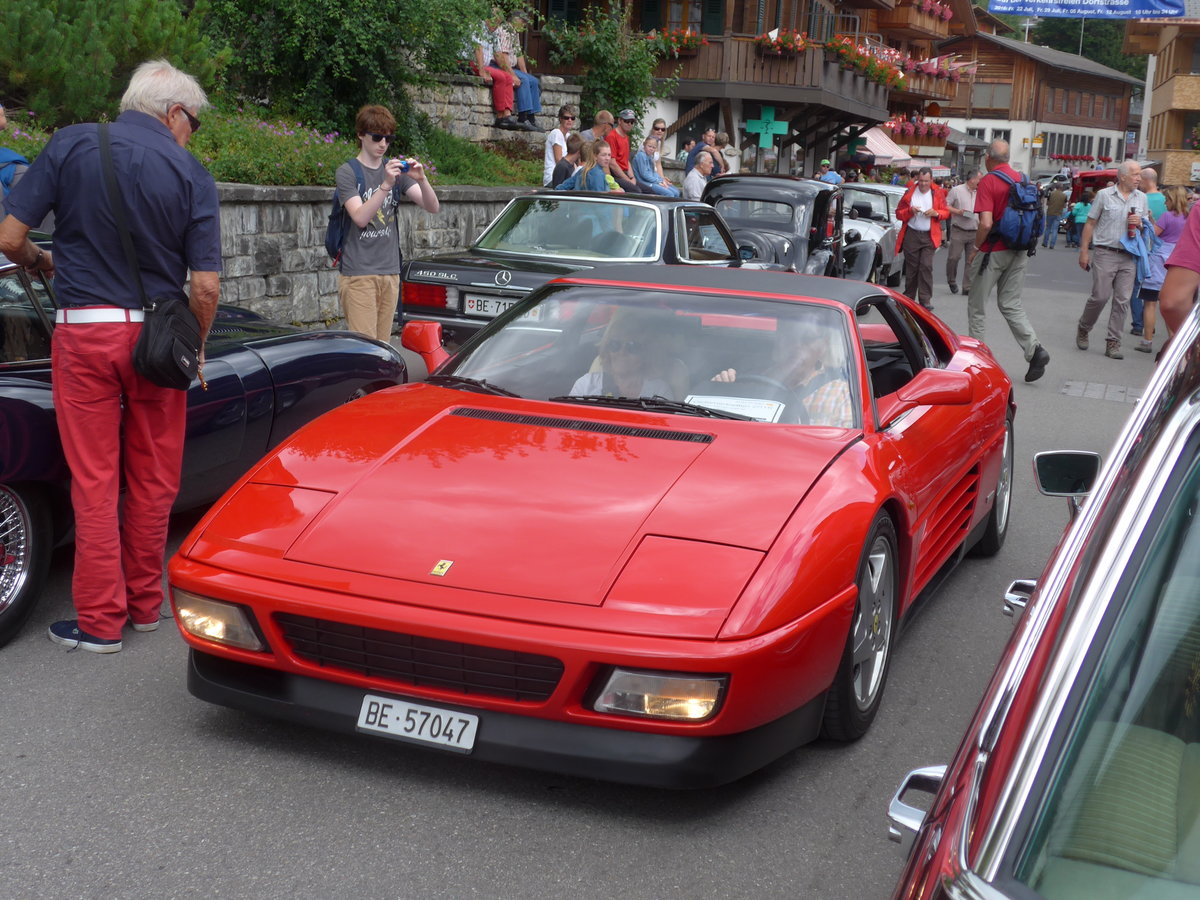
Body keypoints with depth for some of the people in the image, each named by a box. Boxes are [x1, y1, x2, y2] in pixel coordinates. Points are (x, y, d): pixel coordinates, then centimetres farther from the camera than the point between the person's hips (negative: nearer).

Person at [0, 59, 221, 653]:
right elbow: (206, 287, -7)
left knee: (94, 481, 6)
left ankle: (100, 621, 10)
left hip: (84, 332, 0)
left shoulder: (70, 145, -2)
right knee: (152, 480, 13)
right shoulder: (191, 175, -3)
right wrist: (195, 349, 9)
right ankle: (145, 604, 25)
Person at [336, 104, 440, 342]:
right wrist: (386, 184, -28)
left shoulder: (395, 170, 11)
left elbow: (433, 207, 2)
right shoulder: (347, 172, -2)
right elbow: (360, 217, -17)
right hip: (358, 272, -5)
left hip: (390, 271, 5)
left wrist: (421, 179, -17)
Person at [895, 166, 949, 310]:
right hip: (911, 235, 1)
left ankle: (925, 299, -9)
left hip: (929, 236, 0)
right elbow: (899, 213, 7)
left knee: (926, 266, -10)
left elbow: (946, 212, 10)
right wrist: (910, 211, -14)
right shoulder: (910, 192, 4)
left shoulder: (938, 193, 6)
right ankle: (909, 297, 15)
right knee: (911, 267, 4)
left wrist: (936, 213, -11)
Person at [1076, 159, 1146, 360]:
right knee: (1100, 296, -6)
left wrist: (1139, 223, -5)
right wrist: (1084, 251, -3)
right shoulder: (1104, 195, 1)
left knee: (1122, 300, 0)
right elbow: (1090, 224, 2)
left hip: (1129, 258, 3)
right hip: (1105, 253, -3)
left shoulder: (1141, 198, 12)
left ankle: (1113, 342, 5)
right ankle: (1082, 329, 19)